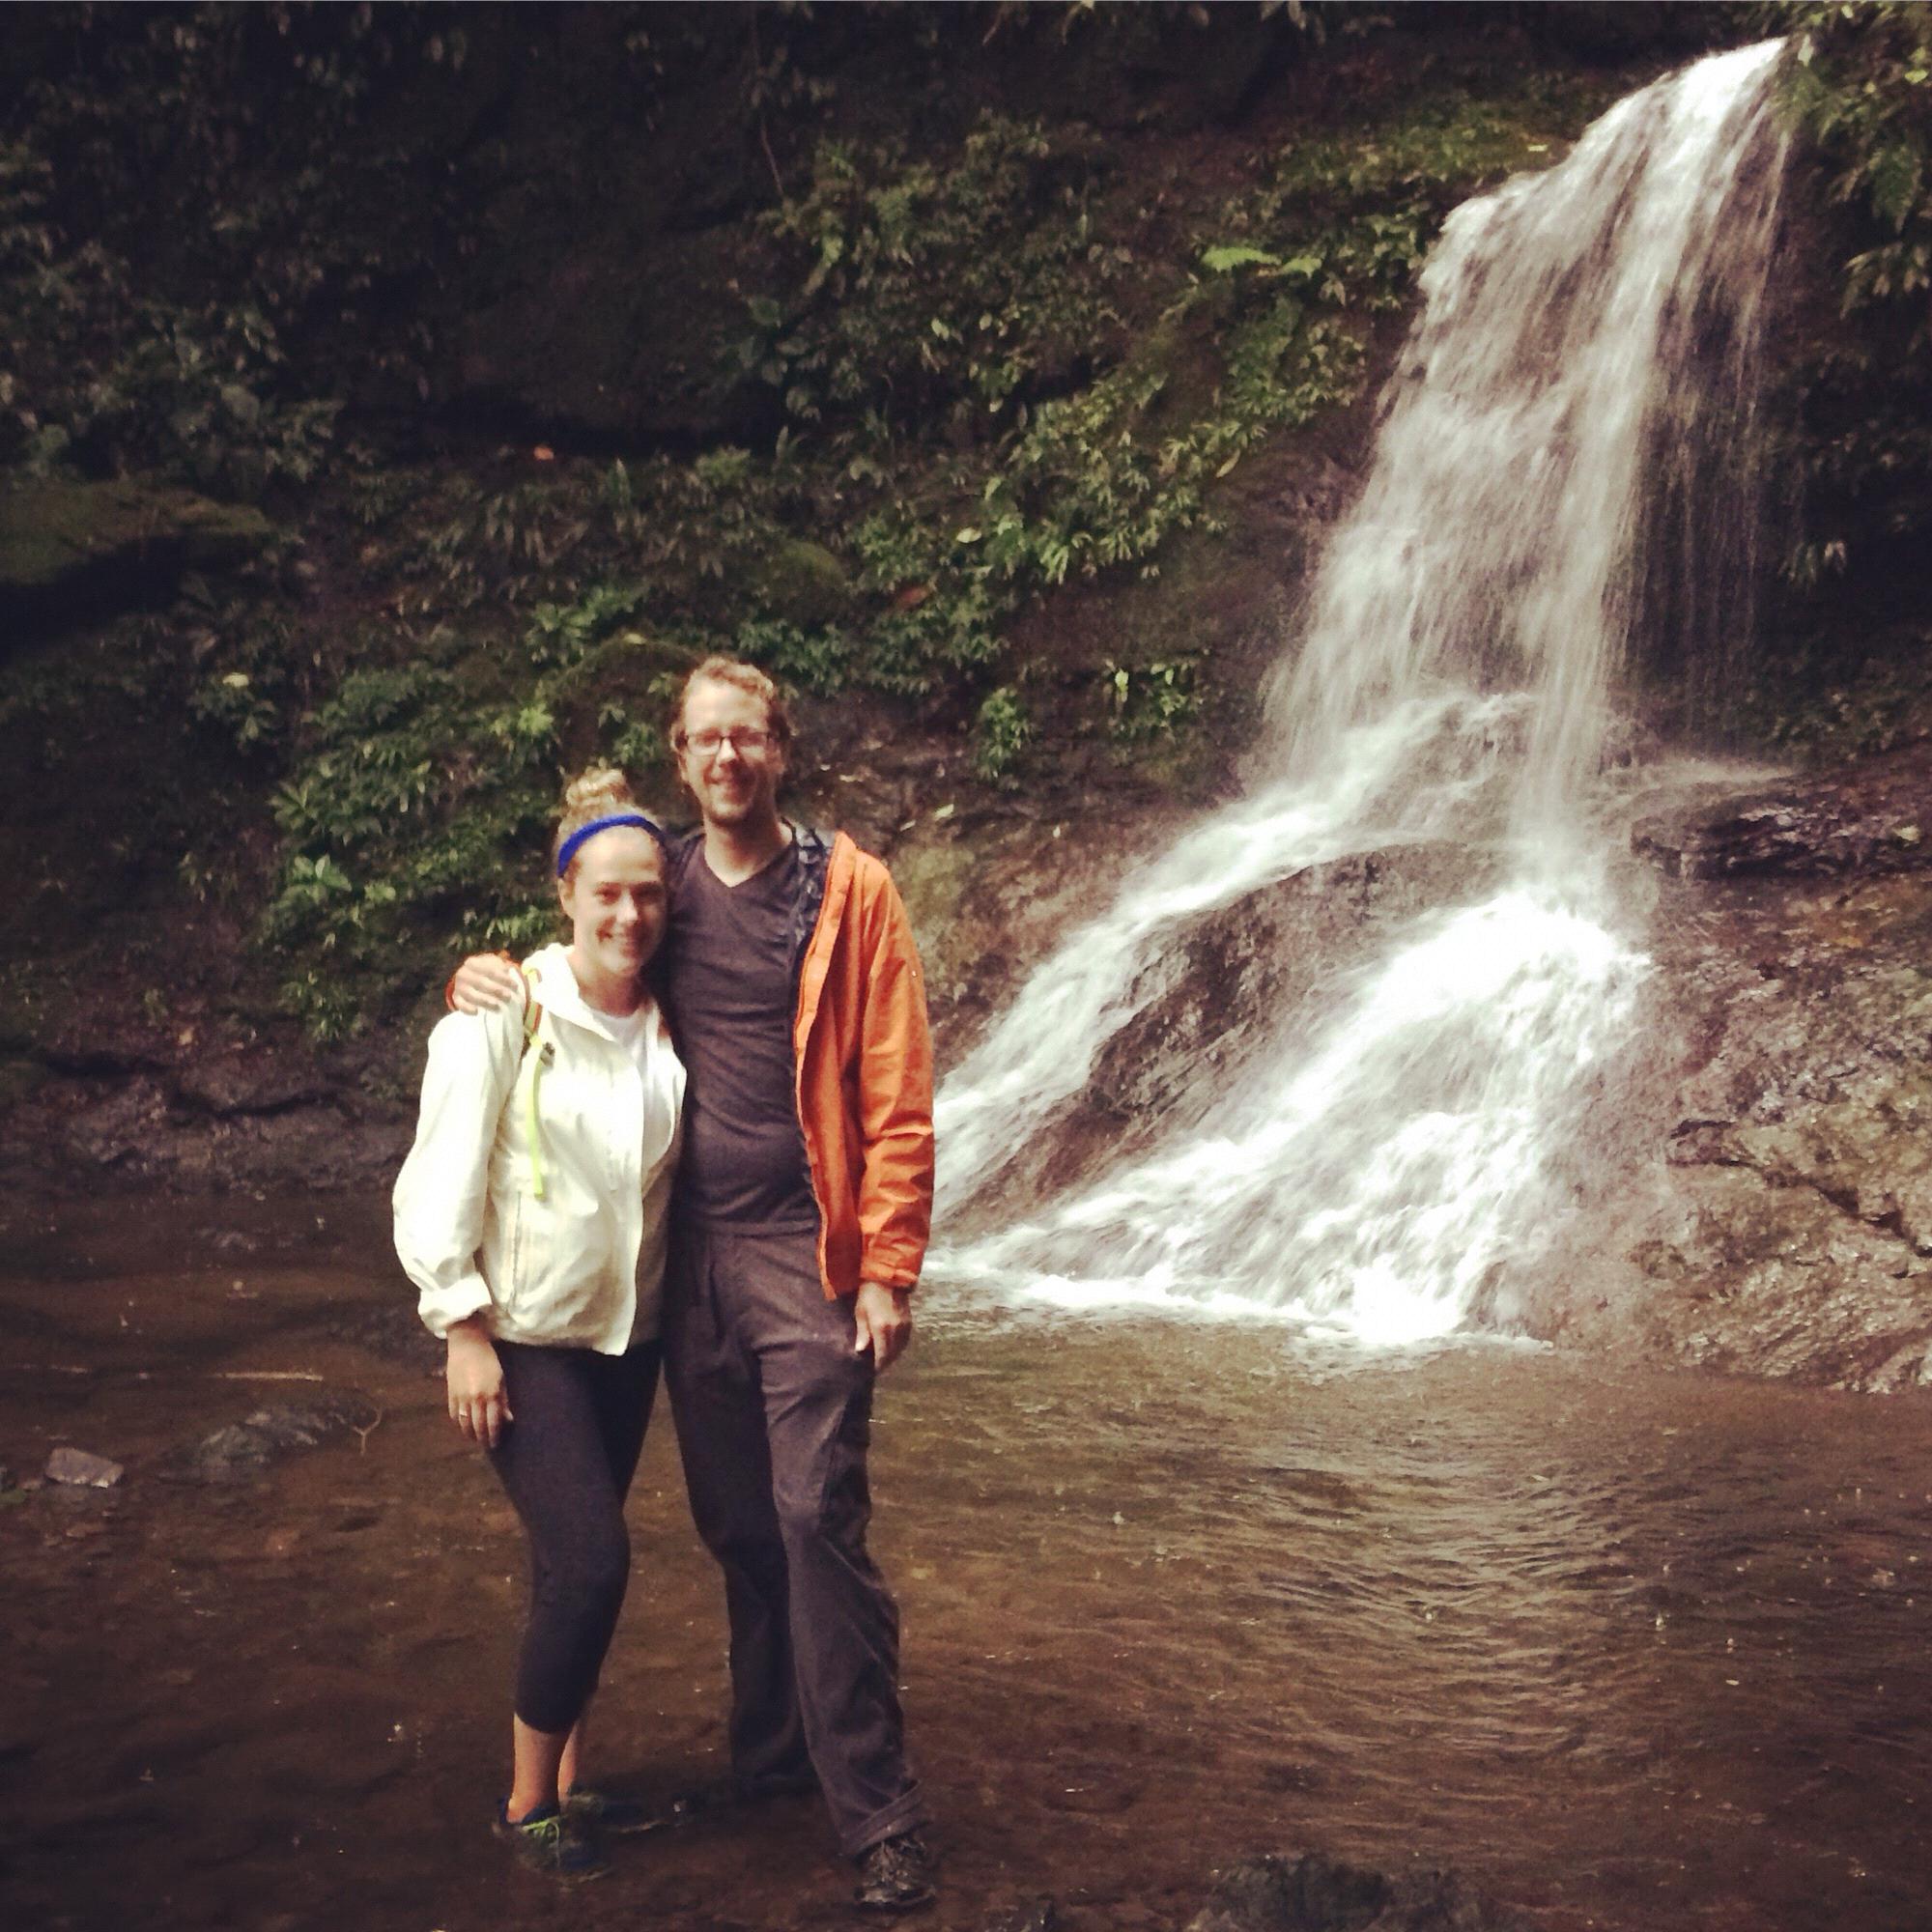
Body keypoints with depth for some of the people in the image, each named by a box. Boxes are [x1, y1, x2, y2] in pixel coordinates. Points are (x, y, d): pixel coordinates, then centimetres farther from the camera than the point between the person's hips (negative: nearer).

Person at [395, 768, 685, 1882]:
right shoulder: (504, 1013, -14)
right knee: (591, 1562, -10)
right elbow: (441, 1181, -12)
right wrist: (465, 1331, -13)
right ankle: (527, 1803, 10)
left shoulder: (664, 1022, 0)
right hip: (524, 1334, -5)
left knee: (581, 1563, 10)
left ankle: (570, 1780, 27)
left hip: (629, 1331, 5)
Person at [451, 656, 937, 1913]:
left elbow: (898, 1094, -6)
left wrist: (889, 1268, -12)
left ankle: (879, 1813, 0)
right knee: (735, 1524, 11)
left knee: (818, 1519, -8)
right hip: (691, 1256, 5)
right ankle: (771, 1752, 28)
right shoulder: (662, 893, 10)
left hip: (806, 1254, -4)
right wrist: (486, 975, 1)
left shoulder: (847, 888, -3)